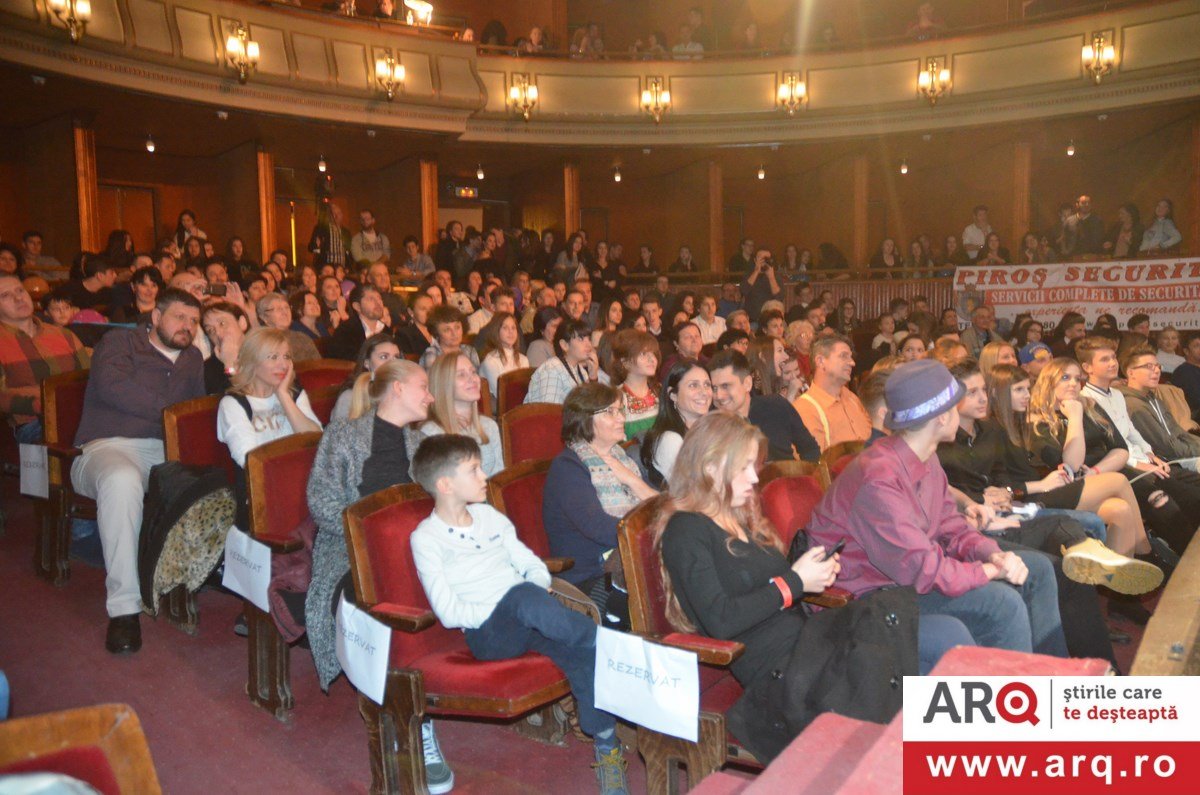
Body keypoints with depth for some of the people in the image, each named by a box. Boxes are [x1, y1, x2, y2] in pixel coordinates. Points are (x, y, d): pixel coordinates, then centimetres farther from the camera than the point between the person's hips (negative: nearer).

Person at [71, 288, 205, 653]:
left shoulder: (193, 359, 24)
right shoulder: (120, 342, 8)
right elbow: (111, 385, -13)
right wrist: (170, 411, -11)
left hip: (166, 451, 5)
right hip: (107, 446, -5)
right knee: (122, 480, -39)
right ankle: (124, 606, -35)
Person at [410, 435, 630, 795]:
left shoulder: (489, 515, 17)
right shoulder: (426, 538, -1)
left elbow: (531, 562, 18)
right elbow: (449, 613, -9)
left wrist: (542, 589, -7)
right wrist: (533, 602, -14)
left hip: (526, 619, 5)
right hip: (487, 632, -5)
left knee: (582, 653, -24)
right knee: (524, 595, -38)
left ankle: (606, 746, -8)